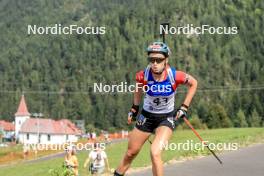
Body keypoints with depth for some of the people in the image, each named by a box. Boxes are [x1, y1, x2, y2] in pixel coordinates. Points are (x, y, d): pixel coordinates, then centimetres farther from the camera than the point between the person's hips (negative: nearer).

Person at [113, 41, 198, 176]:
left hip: (167, 118, -2)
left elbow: (193, 83, -5)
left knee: (155, 153, -24)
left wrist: (184, 107, -7)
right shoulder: (143, 76, -21)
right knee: (131, 153, 14)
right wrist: (134, 108, 9)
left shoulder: (175, 76, -25)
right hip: (147, 116, 2)